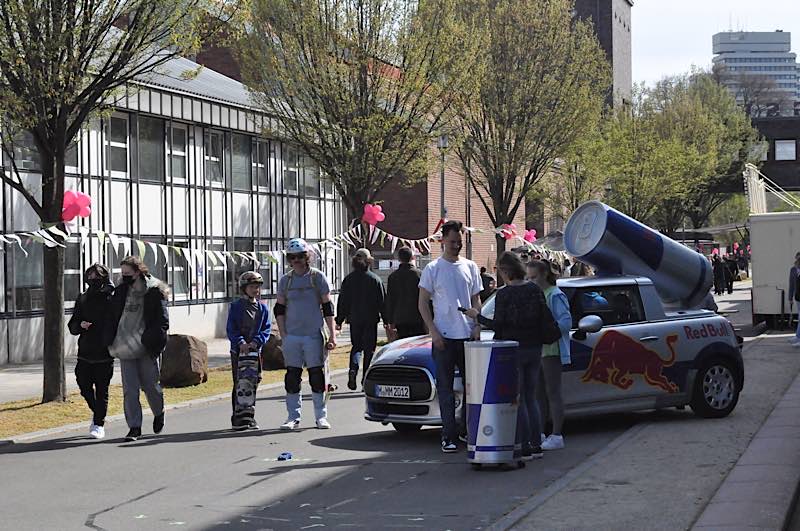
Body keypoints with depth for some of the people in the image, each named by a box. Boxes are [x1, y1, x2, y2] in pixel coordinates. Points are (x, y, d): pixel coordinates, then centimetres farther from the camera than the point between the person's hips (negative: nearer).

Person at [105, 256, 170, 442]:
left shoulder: (154, 291, -4)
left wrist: (154, 342, -15)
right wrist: (110, 341, 5)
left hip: (147, 348, -3)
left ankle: (159, 413, 35)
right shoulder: (121, 291, 10)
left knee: (150, 385, 7)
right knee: (129, 389, -2)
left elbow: (162, 321, -5)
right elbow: (112, 318, 15)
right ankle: (134, 427, 1)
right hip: (126, 348, 3)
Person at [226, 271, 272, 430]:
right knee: (239, 385, -5)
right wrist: (241, 342, -20)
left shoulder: (263, 308, 8)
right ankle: (238, 418, -3)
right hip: (238, 351, -3)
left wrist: (256, 342, -14)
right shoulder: (235, 307, 0)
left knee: (253, 384, 7)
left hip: (255, 350, 3)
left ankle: (249, 416, 16)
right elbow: (231, 329, -5)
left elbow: (266, 329, 3)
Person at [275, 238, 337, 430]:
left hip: (314, 335, -2)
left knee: (317, 375, 0)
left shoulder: (318, 277, 2)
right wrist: (283, 334, 2)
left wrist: (332, 335, -3)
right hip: (292, 336, 2)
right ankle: (293, 416, 10)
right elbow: (279, 309, 13)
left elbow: (327, 308, 2)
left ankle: (321, 416, 9)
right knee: (292, 376, 3)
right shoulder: (285, 280, 9)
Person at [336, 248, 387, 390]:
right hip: (371, 320, -2)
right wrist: (386, 320, 5)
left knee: (356, 347, 14)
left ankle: (353, 369, -12)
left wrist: (339, 320, 9)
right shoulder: (375, 279, -4)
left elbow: (342, 302, 3)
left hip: (354, 319, 2)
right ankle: (366, 380, 3)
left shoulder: (348, 279, 1)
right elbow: (382, 301, -1)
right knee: (369, 349, 5)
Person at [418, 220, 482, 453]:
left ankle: (467, 429, 21)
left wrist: (477, 326, 1)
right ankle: (449, 436, 1)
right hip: (444, 337, -4)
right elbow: (423, 303, -1)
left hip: (468, 335, 4)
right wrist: (433, 331, -11)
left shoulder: (470, 267, 10)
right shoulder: (433, 269, -1)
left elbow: (476, 300, 15)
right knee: (445, 388, -1)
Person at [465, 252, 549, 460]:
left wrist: (477, 316, 0)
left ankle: (524, 448, -1)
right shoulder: (535, 290, 5)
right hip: (534, 349, 6)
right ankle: (536, 445, 15)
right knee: (530, 398, 15)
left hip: (514, 350, -6)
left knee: (518, 400, 0)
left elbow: (498, 325, -13)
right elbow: (544, 317, 7)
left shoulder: (504, 294, -13)